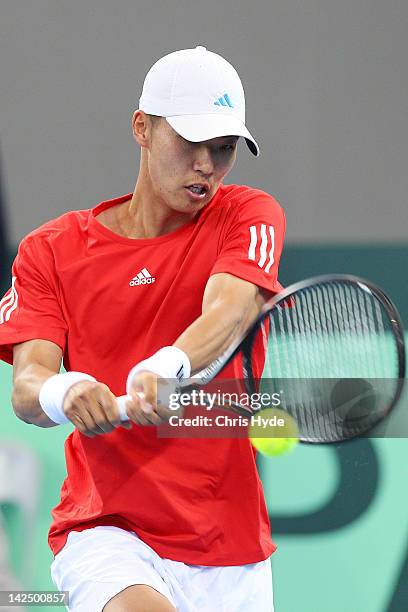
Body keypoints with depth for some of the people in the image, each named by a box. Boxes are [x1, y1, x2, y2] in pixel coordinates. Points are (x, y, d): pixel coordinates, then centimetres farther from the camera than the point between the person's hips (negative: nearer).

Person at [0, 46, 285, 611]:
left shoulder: (249, 216, 3)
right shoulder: (51, 250, 5)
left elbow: (230, 309, -18)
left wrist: (165, 366, -41)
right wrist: (61, 392, -33)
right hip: (105, 530, -3)